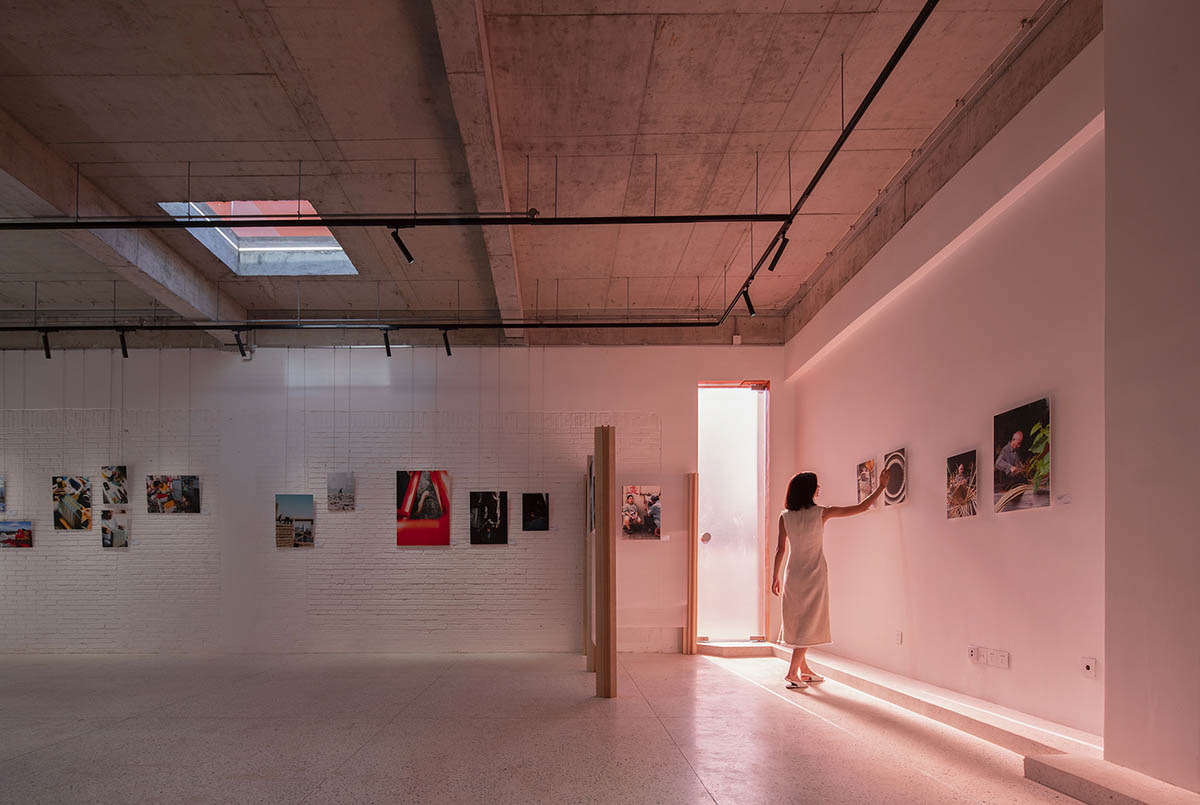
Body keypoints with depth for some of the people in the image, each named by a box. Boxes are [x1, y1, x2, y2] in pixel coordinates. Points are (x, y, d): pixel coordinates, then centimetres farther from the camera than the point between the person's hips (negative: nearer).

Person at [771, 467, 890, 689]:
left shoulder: (785, 517, -3)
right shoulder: (822, 513, -11)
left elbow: (780, 550, 0)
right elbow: (862, 507, -5)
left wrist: (775, 576, 10)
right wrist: (882, 486, 6)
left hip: (794, 573, 4)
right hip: (815, 573, -4)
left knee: (797, 620, 14)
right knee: (809, 623, 1)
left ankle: (804, 669, 25)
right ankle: (792, 673, -2)